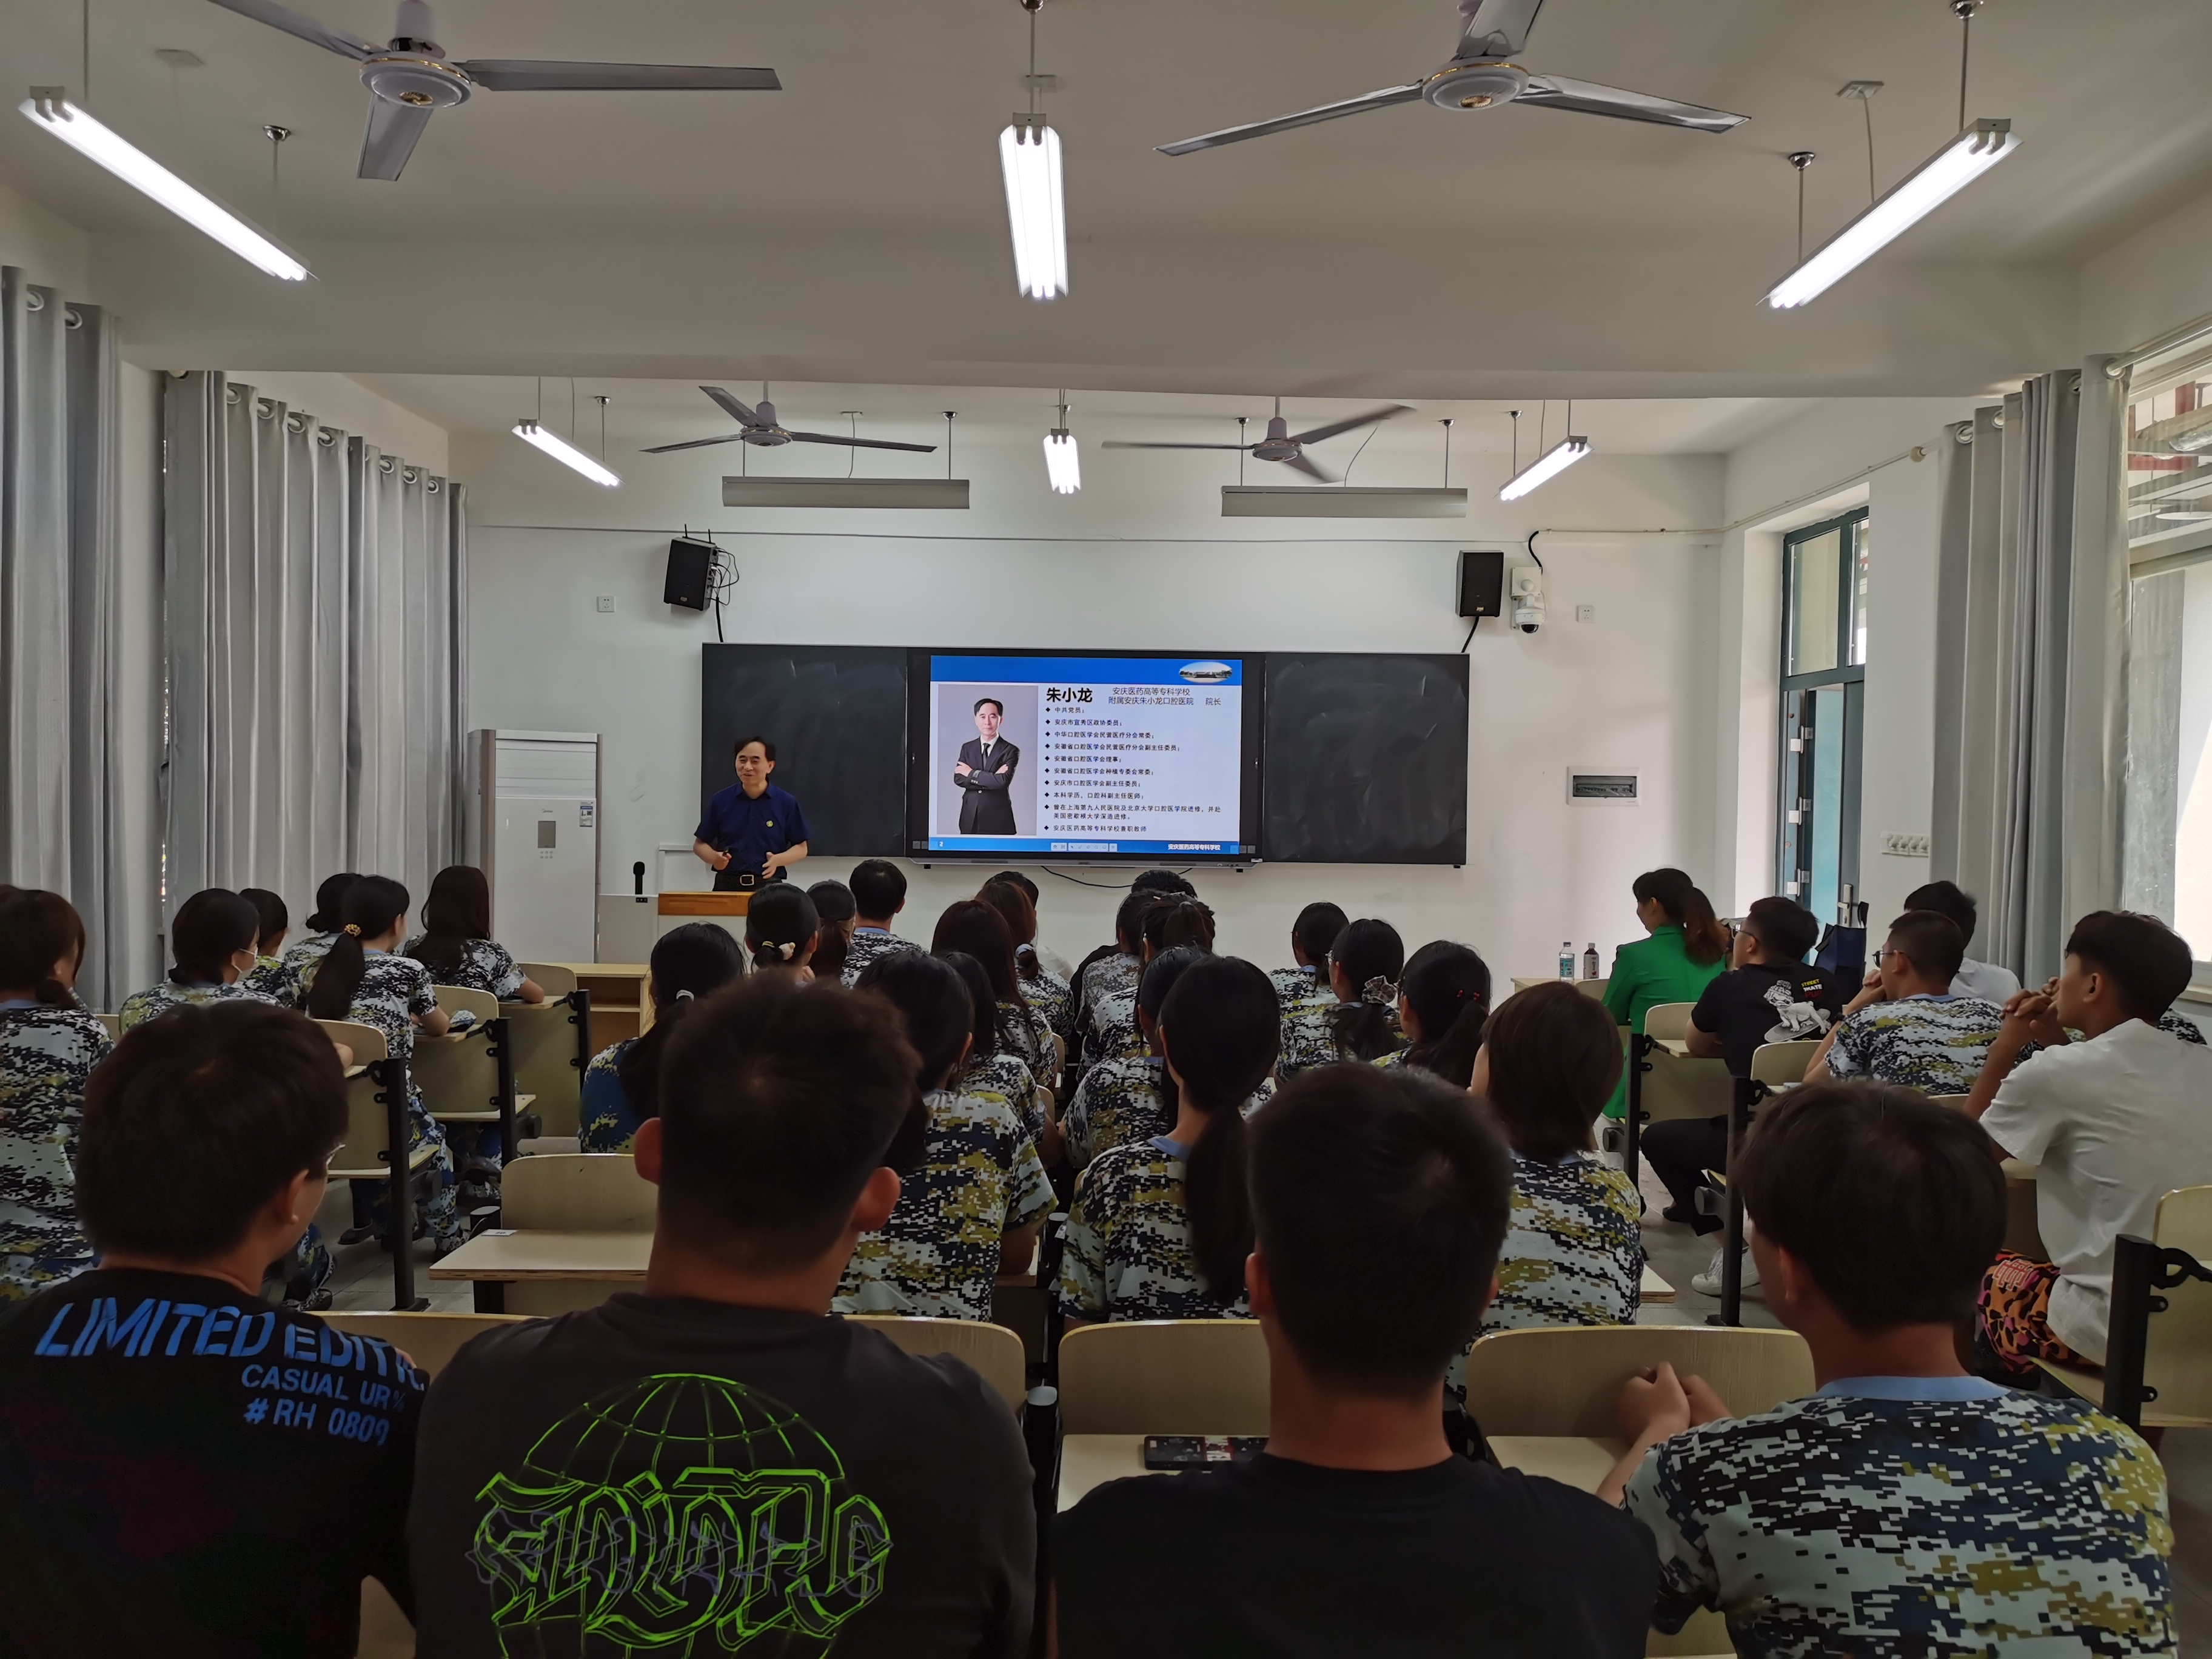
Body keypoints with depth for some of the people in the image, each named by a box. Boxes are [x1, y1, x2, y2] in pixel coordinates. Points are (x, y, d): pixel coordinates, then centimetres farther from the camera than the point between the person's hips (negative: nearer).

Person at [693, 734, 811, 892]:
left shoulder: (787, 803, 0)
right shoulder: (721, 800, 3)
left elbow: (801, 848, 6)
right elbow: (699, 844, 11)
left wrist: (778, 860, -13)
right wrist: (714, 857, -11)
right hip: (727, 885, 1)